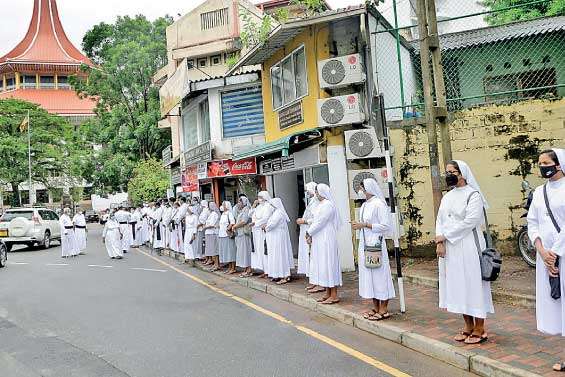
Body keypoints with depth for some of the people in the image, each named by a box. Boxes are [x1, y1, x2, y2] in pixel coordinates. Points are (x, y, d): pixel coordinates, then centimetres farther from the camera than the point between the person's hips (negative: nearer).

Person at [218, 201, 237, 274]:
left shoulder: (229, 213, -7)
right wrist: (219, 225, 10)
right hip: (222, 235, 9)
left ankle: (233, 268, -4)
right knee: (225, 251, 9)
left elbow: (232, 222, -17)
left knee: (230, 251, -7)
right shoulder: (223, 214, 19)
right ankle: (229, 267, 15)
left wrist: (228, 229, -18)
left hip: (228, 235, -9)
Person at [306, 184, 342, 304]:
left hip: (326, 239, -10)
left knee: (328, 264, -6)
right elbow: (316, 221, 16)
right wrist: (310, 233, 5)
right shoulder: (322, 204, 15)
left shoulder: (327, 205, -15)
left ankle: (334, 295, 1)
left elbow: (320, 222, -18)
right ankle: (328, 293, 20)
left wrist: (309, 233, -8)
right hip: (320, 240, 10)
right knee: (323, 265, 12)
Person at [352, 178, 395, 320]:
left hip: (375, 244, -9)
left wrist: (365, 225, -17)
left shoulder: (379, 204, -11)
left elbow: (386, 226, -16)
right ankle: (376, 308, 20)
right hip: (365, 244, 9)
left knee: (379, 274, -2)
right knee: (369, 275, 11)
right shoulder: (365, 205, 13)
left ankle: (383, 310, 7)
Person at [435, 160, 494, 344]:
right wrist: (440, 242, -6)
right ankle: (468, 327, 21)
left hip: (468, 248, -7)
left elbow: (469, 222, -16)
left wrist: (444, 236, -13)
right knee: (458, 286, 10)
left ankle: (480, 329, 10)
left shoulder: (473, 195, -7)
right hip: (449, 249, 7)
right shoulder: (447, 197, 14)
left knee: (473, 284, -1)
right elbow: (440, 220, 9)